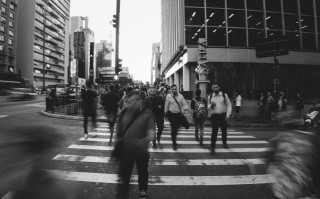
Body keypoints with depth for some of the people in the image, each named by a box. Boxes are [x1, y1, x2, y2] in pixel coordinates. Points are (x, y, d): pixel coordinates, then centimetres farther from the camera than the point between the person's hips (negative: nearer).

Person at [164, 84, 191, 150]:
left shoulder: (180, 96, 2)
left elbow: (184, 103, -4)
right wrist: (166, 114, 3)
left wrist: (187, 108, -24)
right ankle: (174, 143, 24)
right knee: (173, 129, 3)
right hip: (172, 114, -3)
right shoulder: (169, 96, -5)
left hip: (179, 114, 3)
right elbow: (166, 106, 0)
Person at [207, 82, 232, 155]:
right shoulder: (210, 96, 3)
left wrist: (228, 114, -11)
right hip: (214, 116, 0)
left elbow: (229, 105, -1)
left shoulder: (224, 95, -2)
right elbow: (208, 106, 12)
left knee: (224, 131, 17)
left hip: (223, 115, 1)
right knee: (214, 132, -3)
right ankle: (213, 148, 4)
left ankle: (224, 143, 44)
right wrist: (210, 106, -12)